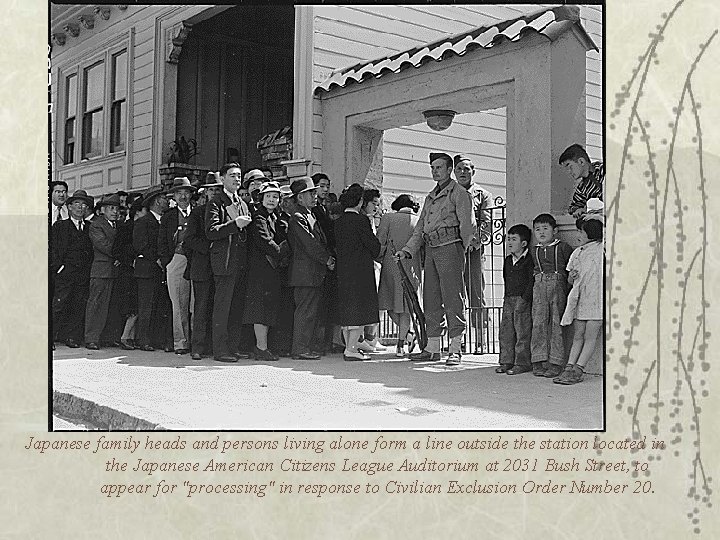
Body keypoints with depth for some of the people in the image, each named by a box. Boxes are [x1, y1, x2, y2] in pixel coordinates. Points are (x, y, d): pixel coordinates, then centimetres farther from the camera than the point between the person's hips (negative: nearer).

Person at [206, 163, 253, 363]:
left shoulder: (243, 204, 21)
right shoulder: (215, 203, -2)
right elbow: (211, 232, -14)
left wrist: (245, 225, 7)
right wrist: (235, 224, -21)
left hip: (241, 262, 7)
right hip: (225, 261, -7)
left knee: (237, 307, 9)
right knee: (222, 307, -5)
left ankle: (234, 347, 15)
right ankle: (220, 349, -1)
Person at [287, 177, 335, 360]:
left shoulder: (310, 216, 21)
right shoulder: (298, 218, -10)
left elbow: (321, 241, 21)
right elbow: (309, 244, -17)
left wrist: (328, 258, 6)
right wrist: (327, 260, -9)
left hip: (315, 273, 10)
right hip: (305, 272, -10)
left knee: (313, 311, 11)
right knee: (305, 311, -8)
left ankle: (307, 347, 17)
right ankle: (300, 349, -4)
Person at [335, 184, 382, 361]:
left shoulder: (338, 222, 8)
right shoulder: (361, 220, -12)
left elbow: (336, 245, 12)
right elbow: (373, 244, -10)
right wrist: (372, 257, 11)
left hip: (342, 270, 7)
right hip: (361, 269, -7)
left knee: (347, 309, 12)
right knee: (360, 309, -3)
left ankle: (349, 346, 19)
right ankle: (352, 350, -6)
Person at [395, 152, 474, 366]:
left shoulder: (459, 193, 0)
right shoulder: (430, 197, 23)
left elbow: (468, 224, -7)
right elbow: (420, 228, 21)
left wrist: (461, 248, -1)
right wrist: (407, 250, 10)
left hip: (450, 247, -8)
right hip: (430, 250, 8)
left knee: (452, 297, -8)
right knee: (431, 299, 7)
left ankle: (455, 350, -5)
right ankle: (432, 348, 12)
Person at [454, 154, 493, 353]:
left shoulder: (483, 195, 11)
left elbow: (486, 223, 0)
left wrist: (474, 242, -15)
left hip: (473, 250, -3)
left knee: (476, 296, -4)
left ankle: (480, 341, -2)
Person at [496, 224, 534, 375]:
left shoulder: (529, 260, -7)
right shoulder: (508, 260, 16)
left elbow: (531, 281, -12)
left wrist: (525, 299, -17)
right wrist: (507, 296, 14)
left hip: (522, 300, -8)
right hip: (508, 299, 8)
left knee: (522, 332, -4)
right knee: (505, 331, 7)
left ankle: (523, 363, 1)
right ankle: (507, 361, 14)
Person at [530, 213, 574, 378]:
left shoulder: (563, 247, 6)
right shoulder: (534, 251, 16)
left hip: (558, 285, -3)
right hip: (539, 285, 3)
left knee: (556, 323, -4)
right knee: (538, 322, -5)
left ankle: (555, 362, -1)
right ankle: (539, 361, -2)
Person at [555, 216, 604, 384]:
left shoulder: (602, 250, -1)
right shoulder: (577, 252, 17)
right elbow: (570, 281, 20)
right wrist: (572, 276, -1)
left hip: (596, 297, -6)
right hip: (580, 299, 6)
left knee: (590, 337, -5)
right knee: (577, 337, 5)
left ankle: (577, 370, -7)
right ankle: (569, 368, 2)